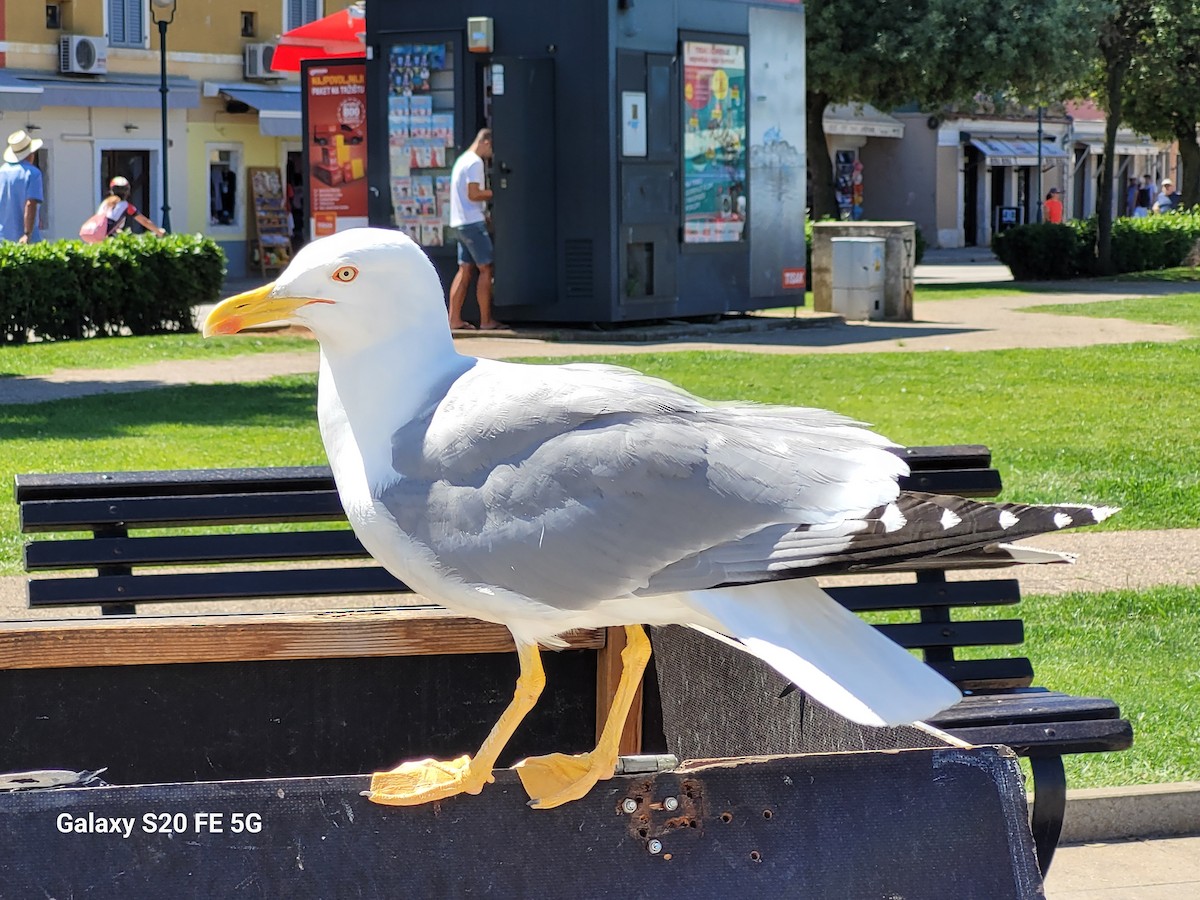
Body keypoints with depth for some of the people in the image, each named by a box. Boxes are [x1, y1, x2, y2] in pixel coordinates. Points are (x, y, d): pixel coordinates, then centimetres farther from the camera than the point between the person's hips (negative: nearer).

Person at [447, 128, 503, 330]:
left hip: (461, 222, 10)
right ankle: (486, 320, -6)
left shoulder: (463, 160, 20)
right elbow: (474, 194, -18)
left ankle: (454, 318, 4)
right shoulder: (475, 162, -12)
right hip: (473, 222, -10)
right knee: (486, 269, -6)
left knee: (465, 270, 8)